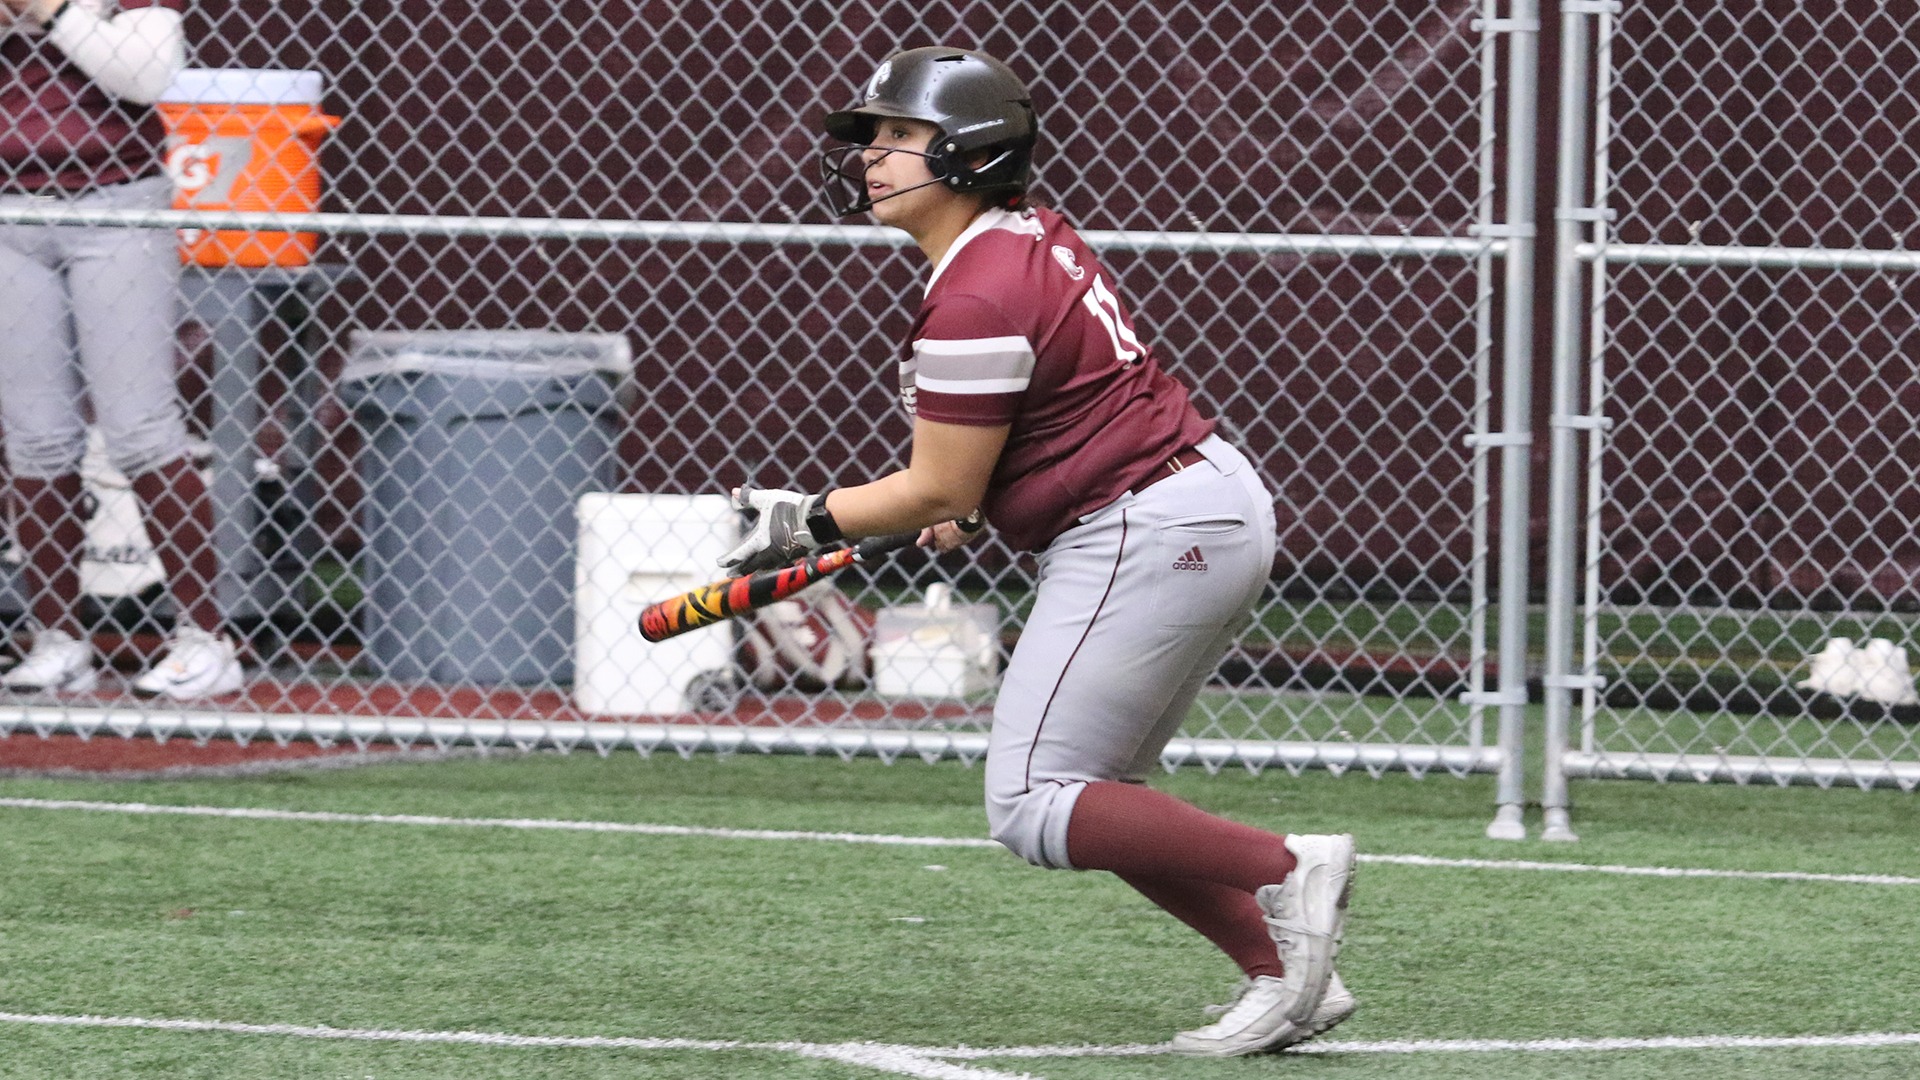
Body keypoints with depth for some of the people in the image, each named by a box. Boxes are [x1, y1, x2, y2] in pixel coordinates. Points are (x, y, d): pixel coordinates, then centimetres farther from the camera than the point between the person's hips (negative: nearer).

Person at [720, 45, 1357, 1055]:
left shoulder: (974, 304, -19)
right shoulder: (1034, 235, 11)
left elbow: (937, 493, -14)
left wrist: (809, 520, -1)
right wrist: (969, 495, 20)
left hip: (1146, 540, -10)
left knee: (1032, 808, -9)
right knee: (1095, 799, 15)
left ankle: (1286, 870, -13)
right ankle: (1289, 978, 10)